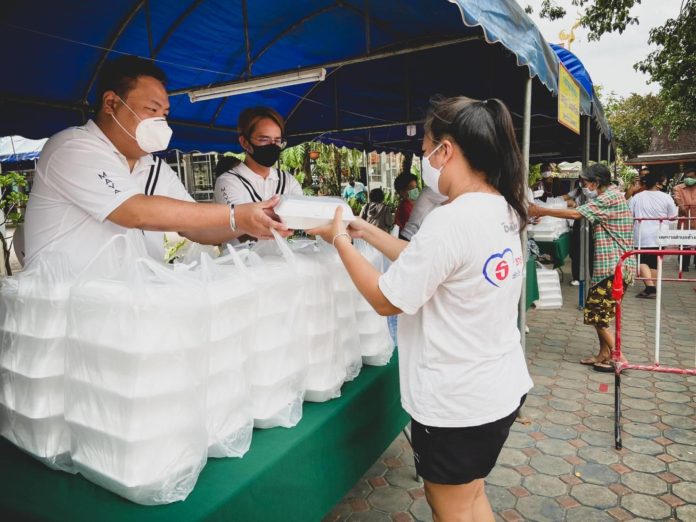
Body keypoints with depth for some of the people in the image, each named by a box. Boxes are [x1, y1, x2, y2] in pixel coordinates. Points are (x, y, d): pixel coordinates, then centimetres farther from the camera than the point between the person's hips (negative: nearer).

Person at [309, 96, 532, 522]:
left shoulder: (450, 220, -27)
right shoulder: (503, 211, 2)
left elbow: (386, 300, -17)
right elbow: (427, 263, 10)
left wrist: (341, 241, -7)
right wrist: (368, 232, 12)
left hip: (456, 402, -8)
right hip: (500, 388, 9)